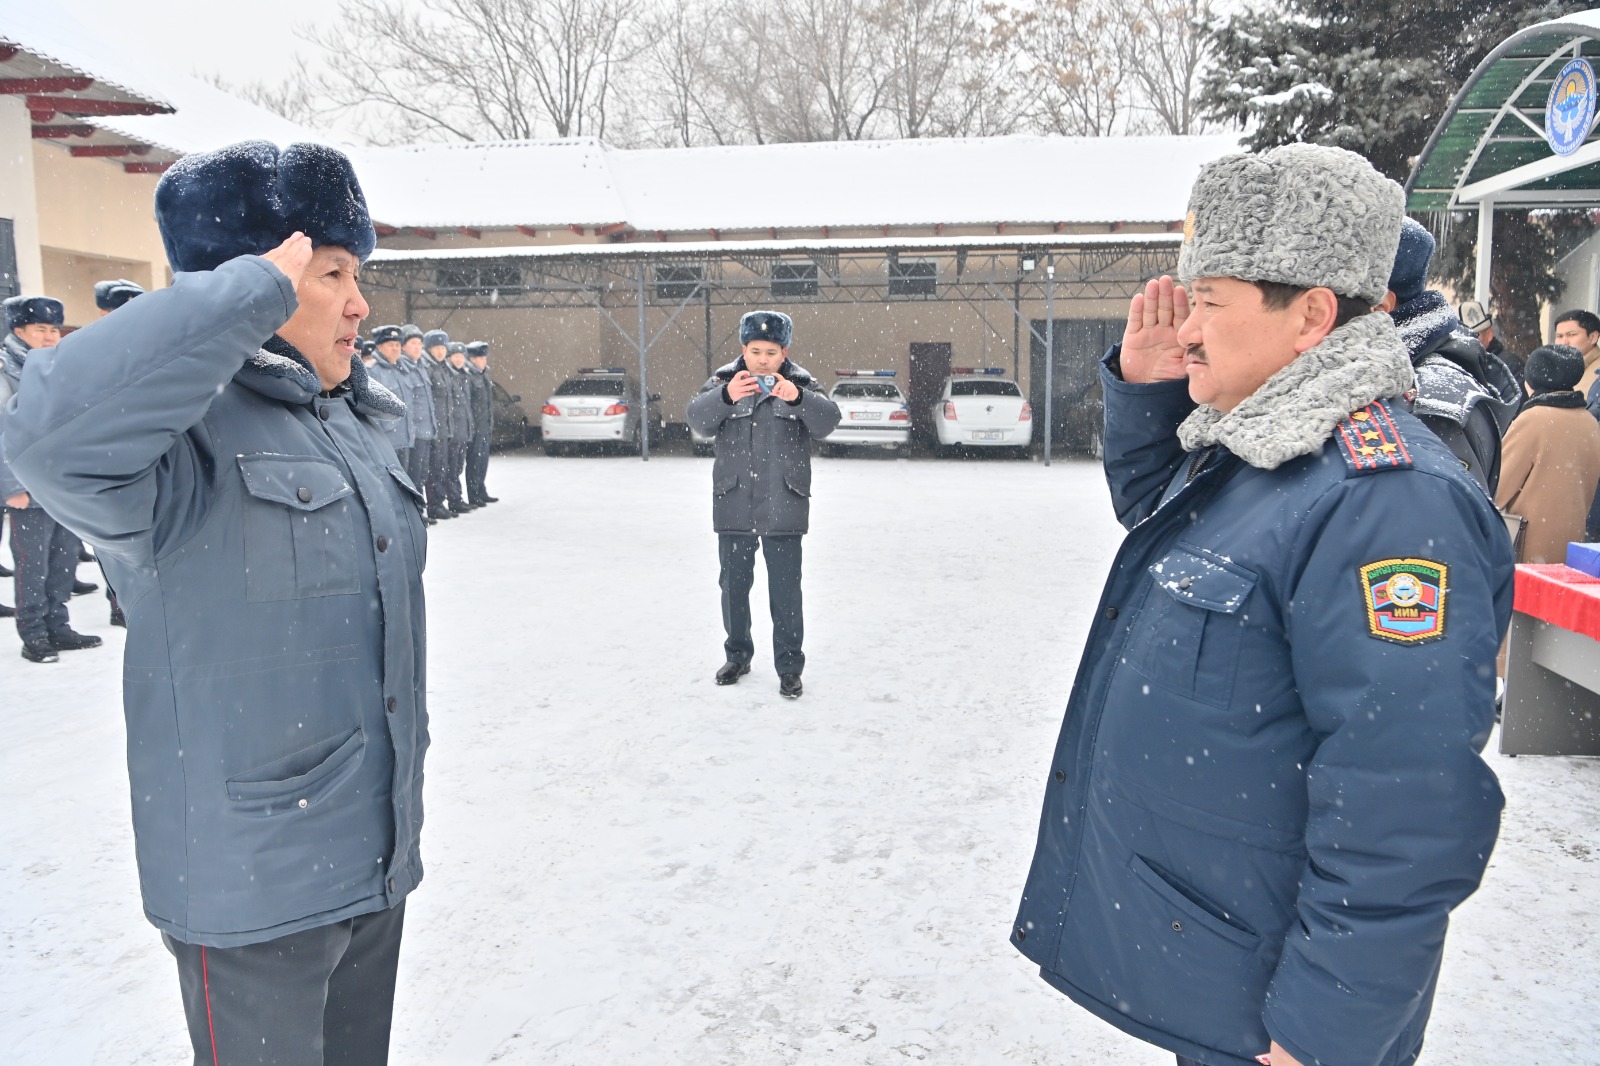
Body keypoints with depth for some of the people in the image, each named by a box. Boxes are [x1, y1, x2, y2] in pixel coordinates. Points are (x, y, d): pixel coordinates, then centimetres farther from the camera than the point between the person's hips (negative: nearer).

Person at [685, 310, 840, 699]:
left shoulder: (802, 382, 0)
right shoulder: (724, 380, 1)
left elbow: (827, 421, -16)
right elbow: (699, 419, -14)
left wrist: (797, 398, -35)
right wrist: (726, 396, -34)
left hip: (783, 507, -2)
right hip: (733, 504, 2)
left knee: (785, 589, -1)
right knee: (734, 583, 13)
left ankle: (790, 667, 10)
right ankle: (738, 655, 31)